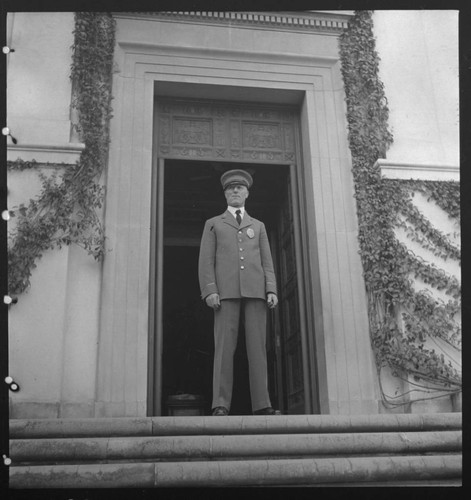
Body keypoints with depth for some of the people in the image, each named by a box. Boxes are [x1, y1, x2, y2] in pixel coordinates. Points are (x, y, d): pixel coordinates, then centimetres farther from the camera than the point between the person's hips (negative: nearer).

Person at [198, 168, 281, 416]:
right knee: (224, 347, -9)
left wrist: (272, 290, -1)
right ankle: (221, 405, -11)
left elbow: (266, 262, 15)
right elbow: (206, 260, 7)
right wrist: (209, 291, -8)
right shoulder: (213, 224, 18)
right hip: (226, 291, -2)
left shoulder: (258, 226, 24)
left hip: (255, 291, 2)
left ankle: (262, 405, -6)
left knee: (257, 346, -5)